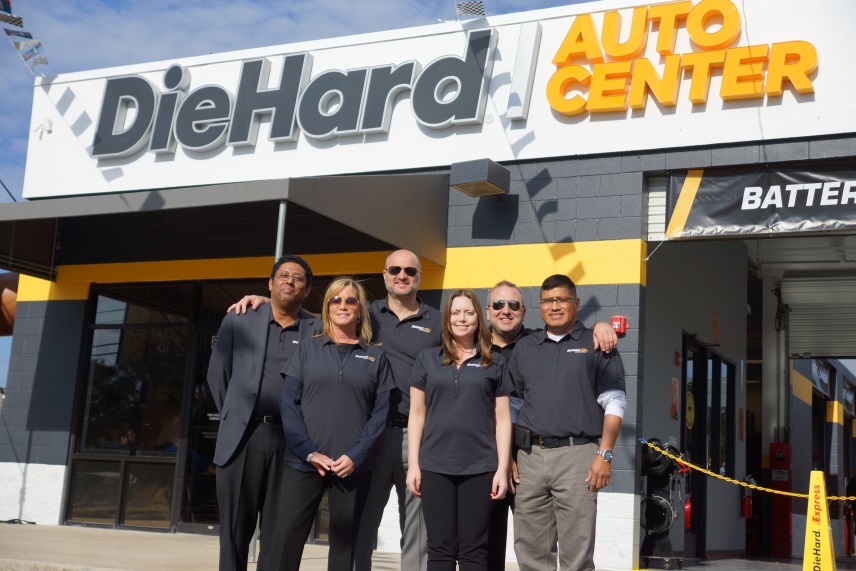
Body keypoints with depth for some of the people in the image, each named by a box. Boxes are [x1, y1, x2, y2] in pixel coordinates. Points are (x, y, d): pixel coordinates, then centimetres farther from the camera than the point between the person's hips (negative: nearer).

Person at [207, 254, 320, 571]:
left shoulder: (318, 331, 6)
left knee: (280, 529, 3)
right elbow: (217, 374, 14)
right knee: (235, 526, 4)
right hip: (241, 437, 1)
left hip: (291, 441, 0)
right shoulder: (238, 320, 9)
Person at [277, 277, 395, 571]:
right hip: (304, 461, 0)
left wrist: (356, 456, -9)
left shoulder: (375, 356, 9)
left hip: (353, 466, 0)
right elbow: (288, 403, 2)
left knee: (344, 541, 6)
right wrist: (309, 452, -9)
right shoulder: (307, 349, 9)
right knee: (288, 538, -6)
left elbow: (380, 411, 3)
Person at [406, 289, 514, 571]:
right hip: (435, 467, 1)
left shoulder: (494, 363, 7)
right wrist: (413, 464, 2)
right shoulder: (427, 359, 8)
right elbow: (417, 414, 8)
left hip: (480, 468, 0)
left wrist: (503, 468, -2)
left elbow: (502, 419, 5)